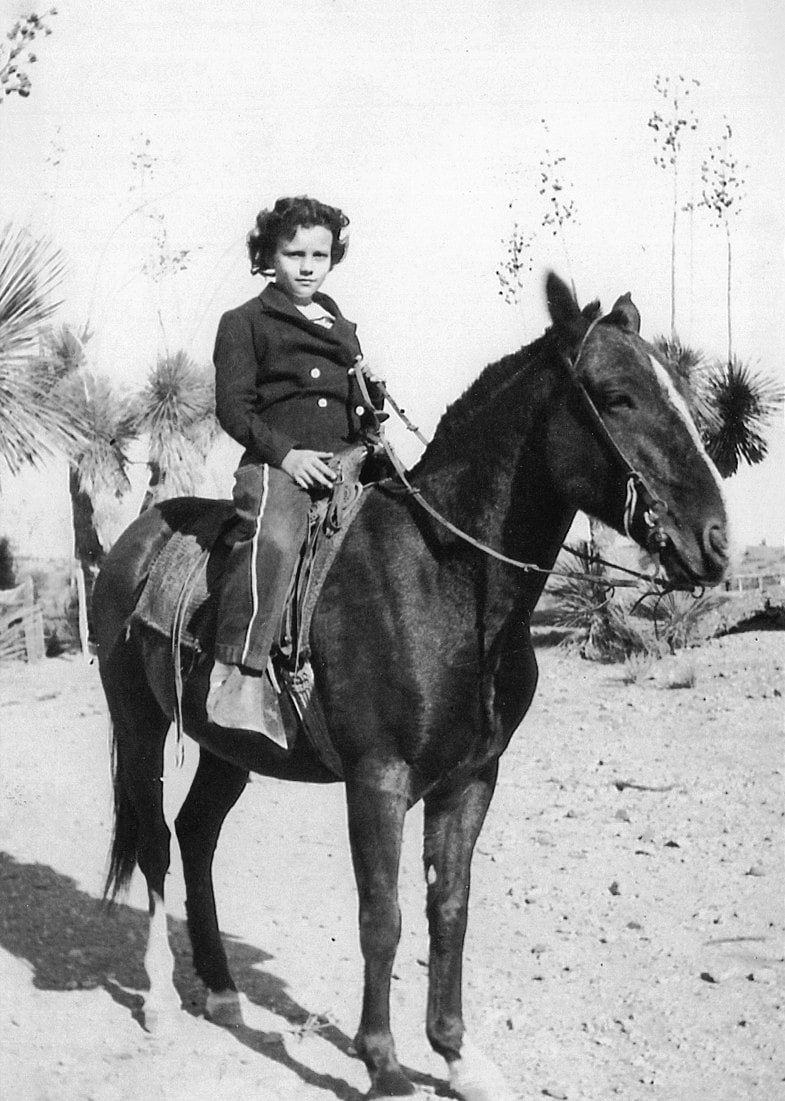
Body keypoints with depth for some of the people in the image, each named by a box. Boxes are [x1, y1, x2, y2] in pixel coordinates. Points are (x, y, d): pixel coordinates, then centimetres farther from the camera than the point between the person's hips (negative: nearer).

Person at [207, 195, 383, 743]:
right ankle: (240, 677, -42)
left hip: (343, 461, 7)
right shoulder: (245, 323, 11)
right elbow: (234, 408, 1)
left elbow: (363, 417, 33)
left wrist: (372, 391, 9)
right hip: (276, 464, -6)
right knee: (273, 538, -37)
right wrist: (284, 451, -14)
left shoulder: (343, 329, 29)